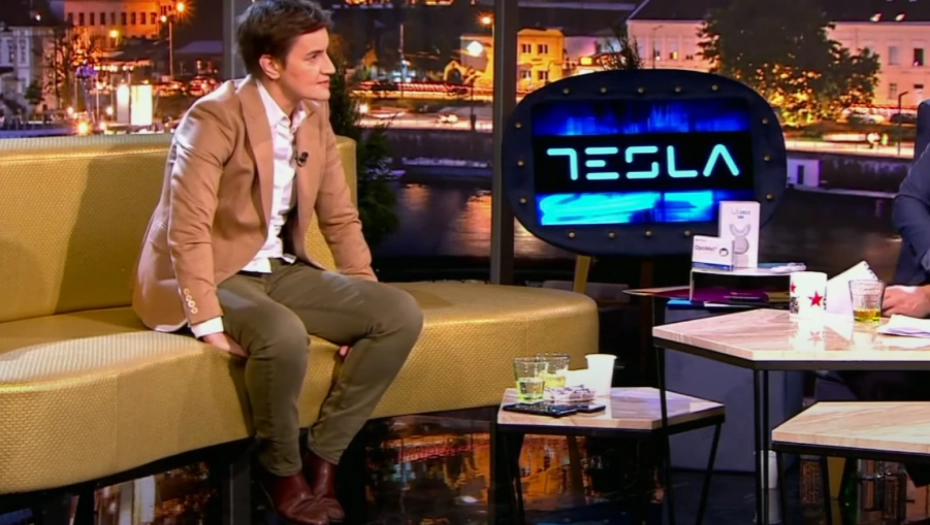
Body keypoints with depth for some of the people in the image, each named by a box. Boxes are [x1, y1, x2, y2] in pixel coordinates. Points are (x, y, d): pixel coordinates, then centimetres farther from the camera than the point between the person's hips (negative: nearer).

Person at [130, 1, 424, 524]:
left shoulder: (315, 116, 4)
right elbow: (188, 230, -24)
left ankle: (323, 456, -4)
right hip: (216, 276, -7)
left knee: (401, 313, -11)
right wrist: (209, 323, -31)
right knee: (284, 333, -37)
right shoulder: (215, 118, -19)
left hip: (280, 269, 7)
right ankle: (281, 469, -10)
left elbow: (341, 218, 11)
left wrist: (366, 301, 0)